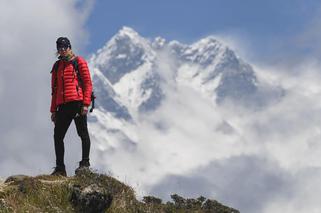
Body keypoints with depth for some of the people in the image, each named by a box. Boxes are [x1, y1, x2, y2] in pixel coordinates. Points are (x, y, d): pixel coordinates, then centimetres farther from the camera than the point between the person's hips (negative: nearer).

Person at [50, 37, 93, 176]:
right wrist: (53, 110, 15)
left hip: (77, 102, -6)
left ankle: (85, 163, 0)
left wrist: (85, 104, -12)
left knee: (83, 133, -4)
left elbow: (88, 83, -2)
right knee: (58, 136, 0)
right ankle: (60, 168, 3)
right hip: (62, 105, 6)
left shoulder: (79, 62, 5)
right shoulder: (56, 66, 21)